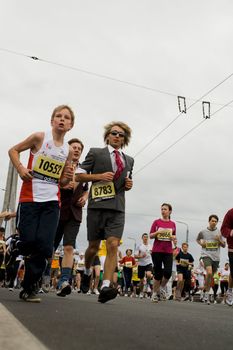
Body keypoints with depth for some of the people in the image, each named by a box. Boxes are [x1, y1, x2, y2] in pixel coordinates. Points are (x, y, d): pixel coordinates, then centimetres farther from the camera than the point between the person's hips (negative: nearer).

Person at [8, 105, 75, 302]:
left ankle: (29, 288, 6)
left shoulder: (68, 151, 8)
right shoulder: (40, 138, -2)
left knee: (44, 245, -10)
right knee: (28, 241, -10)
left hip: (52, 202, 2)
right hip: (30, 198, -2)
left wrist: (69, 178, -6)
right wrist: (20, 168, -10)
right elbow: (14, 150, 7)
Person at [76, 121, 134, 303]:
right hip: (98, 205, -2)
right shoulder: (95, 153, 6)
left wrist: (129, 184, 6)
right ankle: (87, 272, 36)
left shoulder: (129, 160, 18)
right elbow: (79, 175, 4)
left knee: (113, 246, -13)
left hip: (117, 208, 2)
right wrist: (99, 176, -11)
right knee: (94, 246, 7)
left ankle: (106, 287, -17)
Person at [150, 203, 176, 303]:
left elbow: (174, 236, 18)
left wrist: (173, 237, -5)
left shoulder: (172, 224, 9)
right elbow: (151, 236, 3)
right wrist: (157, 232, -15)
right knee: (158, 273, 1)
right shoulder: (156, 222, 4)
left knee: (168, 272, -13)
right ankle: (155, 293, 16)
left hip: (168, 251, 1)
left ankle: (162, 288, 16)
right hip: (157, 250, -1)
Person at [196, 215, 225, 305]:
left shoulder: (219, 232, 4)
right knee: (209, 273, -24)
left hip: (216, 257, 3)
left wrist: (219, 240, -12)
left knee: (211, 276, 12)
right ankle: (207, 294, -12)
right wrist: (201, 243, -1)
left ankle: (206, 294, 27)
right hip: (206, 255, -3)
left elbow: (224, 245, 7)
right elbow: (198, 239, 19)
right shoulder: (203, 232, 0)